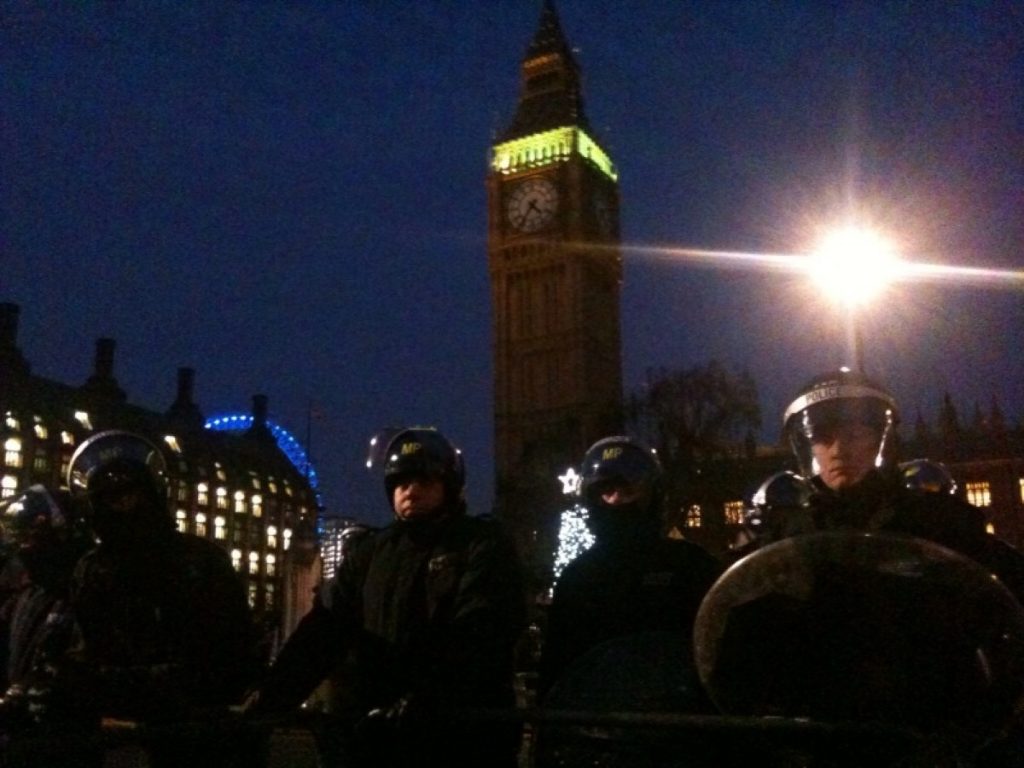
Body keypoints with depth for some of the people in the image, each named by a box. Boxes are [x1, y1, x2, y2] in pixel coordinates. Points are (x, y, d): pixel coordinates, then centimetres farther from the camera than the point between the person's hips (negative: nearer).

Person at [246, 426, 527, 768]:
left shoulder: (484, 547, -3)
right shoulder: (372, 551, 14)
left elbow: (476, 639, -17)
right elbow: (325, 625, 4)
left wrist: (417, 706, -29)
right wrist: (271, 696, -10)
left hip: (462, 736, -4)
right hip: (378, 731, 5)